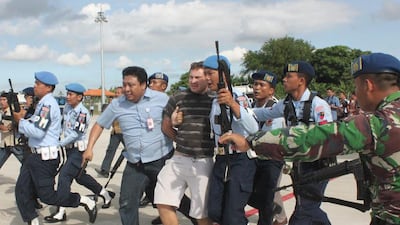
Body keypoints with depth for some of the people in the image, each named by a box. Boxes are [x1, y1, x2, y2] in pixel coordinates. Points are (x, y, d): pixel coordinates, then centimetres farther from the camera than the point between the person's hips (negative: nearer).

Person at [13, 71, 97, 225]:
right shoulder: (43, 103, 15)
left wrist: (21, 121, -11)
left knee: (47, 195, -3)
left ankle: (85, 202, 10)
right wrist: (24, 118, 4)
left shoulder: (48, 104, -16)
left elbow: (38, 132, -23)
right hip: (35, 155, 10)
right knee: (21, 190, 10)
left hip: (45, 157, -10)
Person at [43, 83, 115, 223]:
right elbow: (63, 124, 17)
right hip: (70, 148, 9)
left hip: (79, 149, -9)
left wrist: (58, 144, -21)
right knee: (80, 176, 18)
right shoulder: (67, 107, 5)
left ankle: (60, 212, -5)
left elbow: (75, 134, -22)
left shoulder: (82, 112, -19)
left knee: (64, 175, -12)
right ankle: (106, 195, 34)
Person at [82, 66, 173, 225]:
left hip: (162, 160, -2)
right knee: (127, 204, 3)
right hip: (135, 165, 3)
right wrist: (89, 148, 1)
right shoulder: (116, 104, 0)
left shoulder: (161, 99, -7)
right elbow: (99, 124, 10)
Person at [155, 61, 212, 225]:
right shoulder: (177, 98, 5)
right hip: (178, 159, 3)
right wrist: (182, 141, 12)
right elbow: (166, 127, 16)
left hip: (203, 162, -3)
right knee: (163, 203, 5)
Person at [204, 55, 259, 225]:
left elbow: (253, 129, -26)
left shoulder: (238, 97, -11)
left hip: (241, 160, -7)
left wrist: (233, 104, -37)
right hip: (221, 160, 7)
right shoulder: (212, 101, 10)